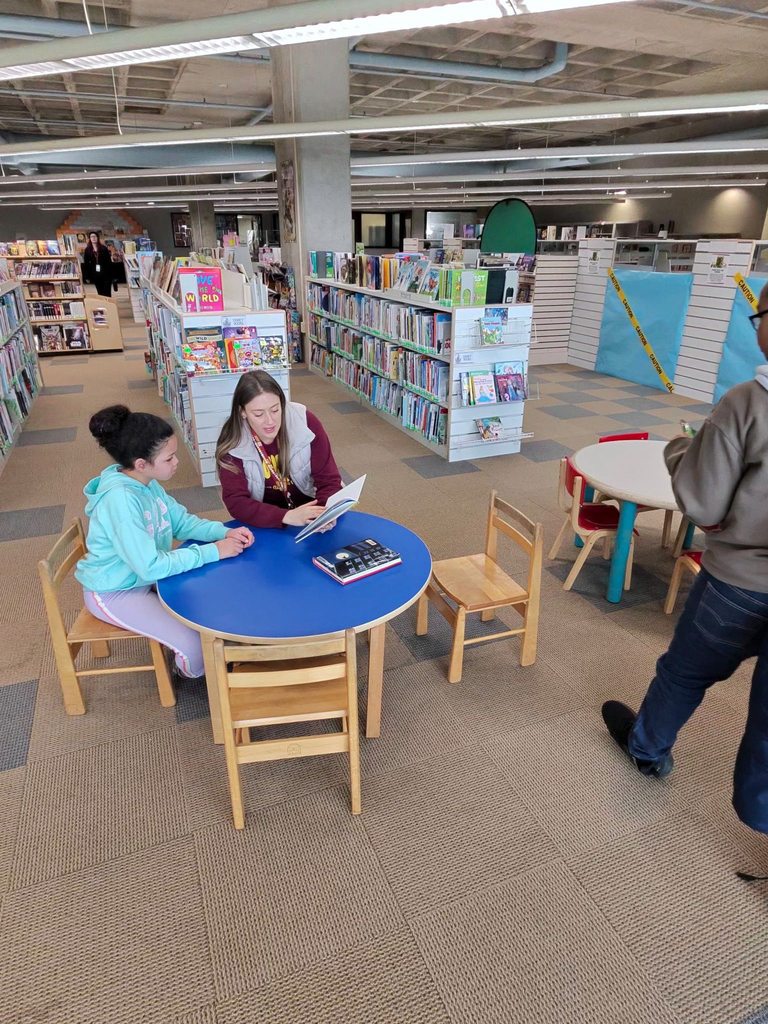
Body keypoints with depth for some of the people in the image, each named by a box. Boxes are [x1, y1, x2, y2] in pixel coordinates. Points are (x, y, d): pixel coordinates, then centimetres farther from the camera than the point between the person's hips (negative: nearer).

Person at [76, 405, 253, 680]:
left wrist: (225, 532, -15)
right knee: (196, 644, -15)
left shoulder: (145, 482, -7)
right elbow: (150, 566, -33)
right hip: (115, 593, -8)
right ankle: (191, 674, 20)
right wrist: (213, 551, -28)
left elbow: (182, 521, 2)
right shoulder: (120, 499, -33)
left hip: (143, 574, 9)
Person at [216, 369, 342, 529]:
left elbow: (328, 480, -12)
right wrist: (287, 516, -35)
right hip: (263, 526, -1)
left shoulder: (306, 423, -16)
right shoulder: (232, 443, -16)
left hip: (308, 515, 1)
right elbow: (235, 501, -20)